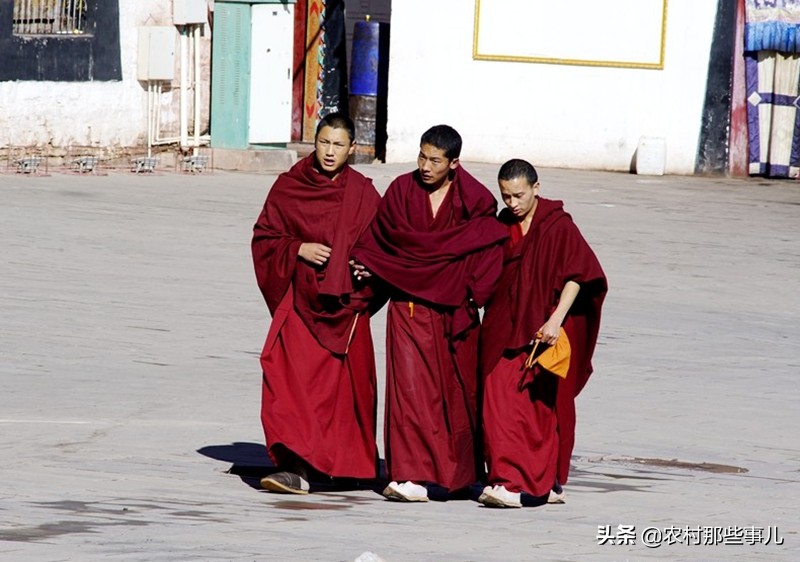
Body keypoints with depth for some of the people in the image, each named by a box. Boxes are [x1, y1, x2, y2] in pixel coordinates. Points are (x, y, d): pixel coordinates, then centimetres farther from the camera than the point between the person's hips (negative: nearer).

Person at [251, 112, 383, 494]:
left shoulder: (363, 193, 4)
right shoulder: (289, 187, 4)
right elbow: (264, 238, 7)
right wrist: (297, 250, -9)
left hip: (345, 303, 0)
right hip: (299, 301, 0)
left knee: (345, 383, 0)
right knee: (291, 380, -12)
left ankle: (349, 463, 9)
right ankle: (296, 467, -11)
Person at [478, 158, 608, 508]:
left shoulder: (558, 226, -8)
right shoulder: (502, 228, 10)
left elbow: (578, 275, -13)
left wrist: (556, 319, -21)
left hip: (544, 332, -5)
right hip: (505, 332, 5)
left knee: (543, 407, -2)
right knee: (501, 405, -5)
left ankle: (543, 485, 0)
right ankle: (510, 478, -4)